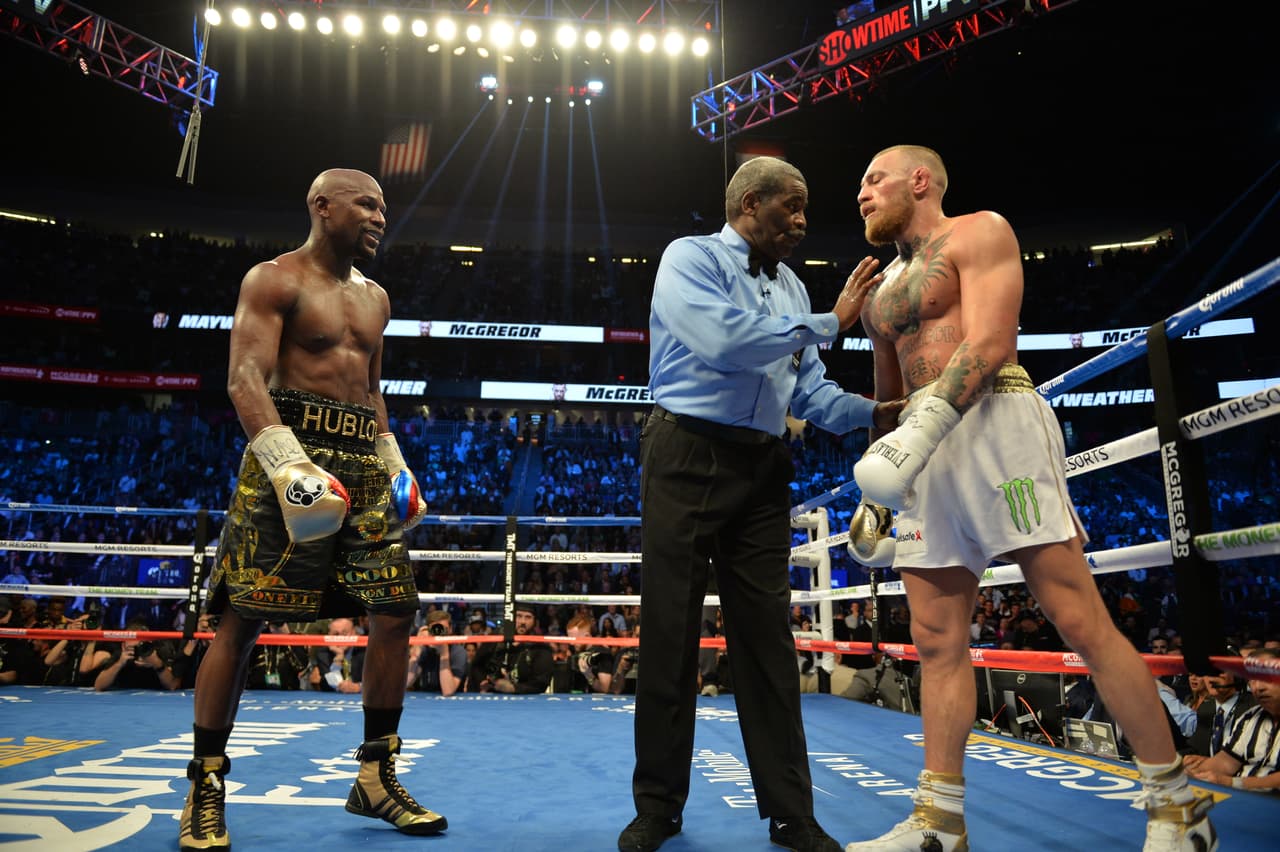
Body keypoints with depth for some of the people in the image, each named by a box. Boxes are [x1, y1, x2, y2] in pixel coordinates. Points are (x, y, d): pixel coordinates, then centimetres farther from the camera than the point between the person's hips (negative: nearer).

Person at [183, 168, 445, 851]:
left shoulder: (374, 298, 21)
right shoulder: (274, 280, 0)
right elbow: (245, 378, -12)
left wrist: (394, 462, 16)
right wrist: (289, 462, -26)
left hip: (365, 464, 7)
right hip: (291, 449, -6)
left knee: (394, 614, 0)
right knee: (242, 619, -4)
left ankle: (377, 779, 12)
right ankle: (206, 789, 11)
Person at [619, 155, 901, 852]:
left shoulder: (791, 289, 17)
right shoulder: (691, 258, -2)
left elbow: (810, 393, 13)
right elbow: (725, 342, -21)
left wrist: (879, 413, -4)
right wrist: (829, 323, -14)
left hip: (762, 468, 6)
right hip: (689, 457, -5)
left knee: (767, 634, 5)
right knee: (670, 630, 1)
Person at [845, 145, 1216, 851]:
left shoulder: (979, 233, 5)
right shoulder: (880, 288, 25)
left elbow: (990, 342, -11)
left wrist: (926, 422, -25)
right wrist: (873, 491, 23)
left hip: (996, 422, -7)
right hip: (922, 448, 7)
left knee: (1081, 622, -7)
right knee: (937, 642, 2)